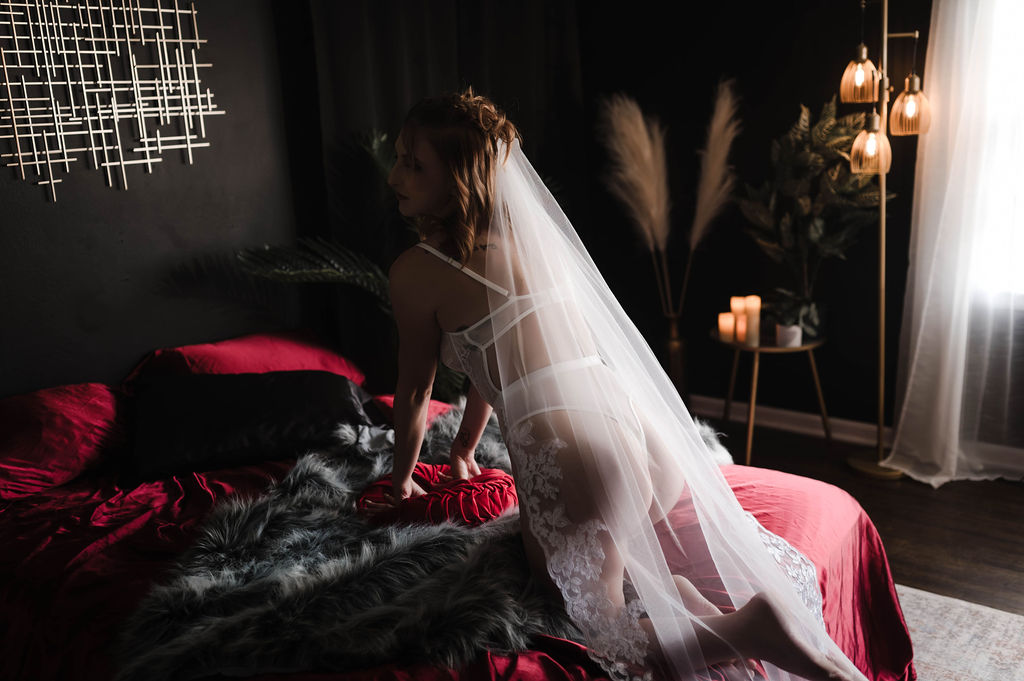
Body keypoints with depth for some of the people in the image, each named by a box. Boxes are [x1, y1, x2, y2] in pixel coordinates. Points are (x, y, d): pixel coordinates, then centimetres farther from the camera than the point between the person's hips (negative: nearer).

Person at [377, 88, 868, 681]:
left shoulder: (416, 271, -1)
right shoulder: (532, 235, 19)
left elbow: (415, 393, 11)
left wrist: (403, 481, 29)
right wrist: (464, 448, 42)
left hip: (570, 454, -7)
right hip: (642, 429, 7)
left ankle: (743, 630, -17)